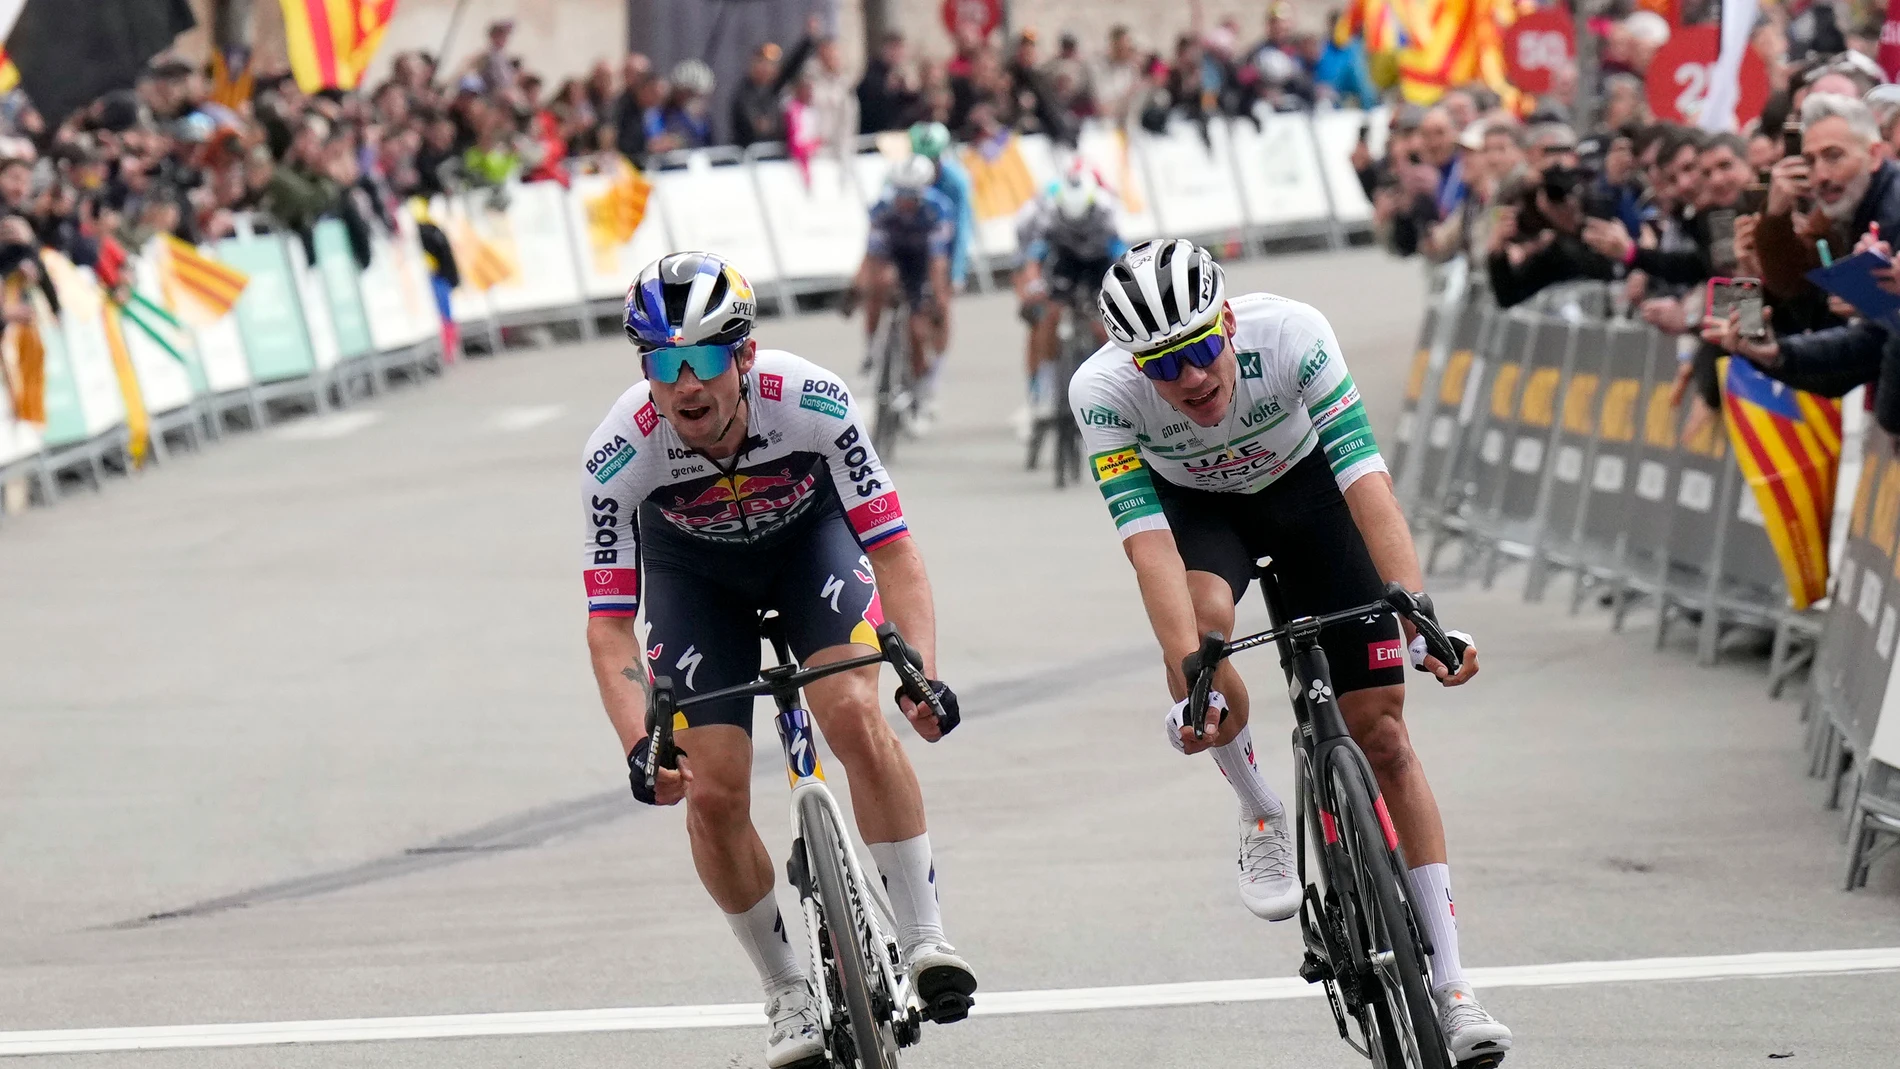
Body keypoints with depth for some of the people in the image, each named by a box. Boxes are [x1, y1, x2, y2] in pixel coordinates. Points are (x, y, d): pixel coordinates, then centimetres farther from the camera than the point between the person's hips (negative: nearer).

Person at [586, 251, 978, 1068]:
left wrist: (923, 671, -42)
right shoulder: (618, 456, -33)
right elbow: (609, 625, -27)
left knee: (855, 717, -26)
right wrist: (637, 746, -42)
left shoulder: (811, 403, -34)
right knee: (712, 793, -10)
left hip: (809, 535, -1)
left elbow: (892, 550, -28)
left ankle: (924, 937, -15)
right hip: (694, 570, 1)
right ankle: (788, 993, 9)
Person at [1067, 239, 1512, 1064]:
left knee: (1382, 730, -5)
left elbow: (1368, 483, -39)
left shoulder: (1293, 336, -35)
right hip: (1195, 503, 0)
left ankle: (1450, 986, 0)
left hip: (1304, 484, 0)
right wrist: (1189, 675, -49)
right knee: (1201, 621, -35)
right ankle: (1261, 818, -7)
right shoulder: (1102, 393, -32)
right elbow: (1147, 540, -38)